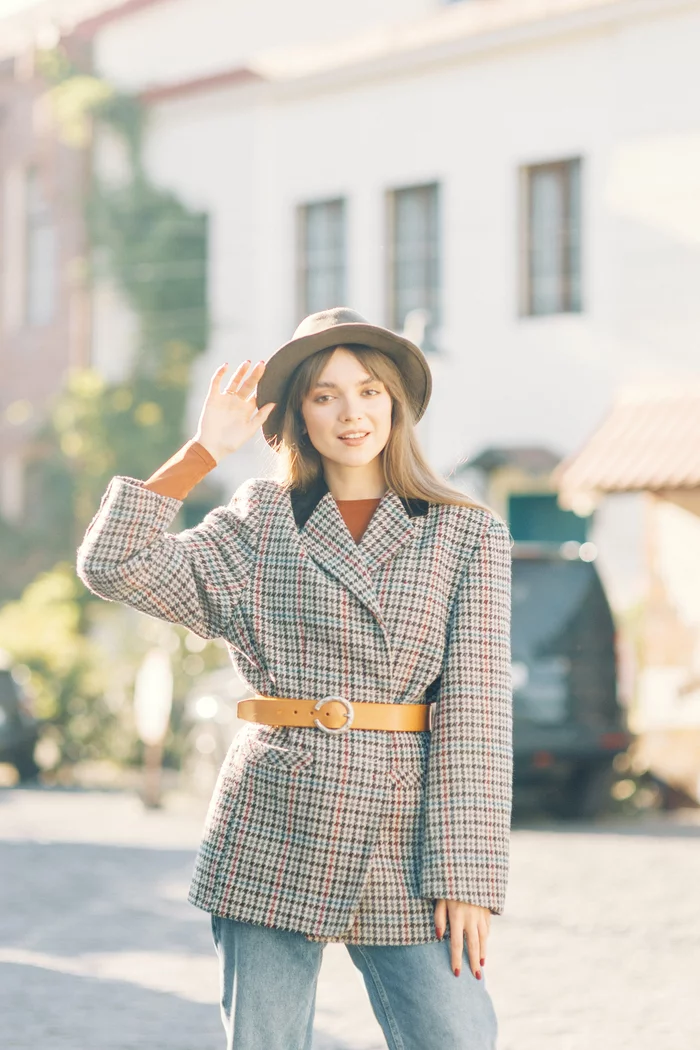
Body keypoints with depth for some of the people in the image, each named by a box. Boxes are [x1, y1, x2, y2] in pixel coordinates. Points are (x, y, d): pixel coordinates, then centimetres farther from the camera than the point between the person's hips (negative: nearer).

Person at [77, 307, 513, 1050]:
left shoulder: (468, 536, 5)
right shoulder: (259, 525, 8)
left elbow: (475, 710, -1)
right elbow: (114, 565, -4)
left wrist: (465, 878, -7)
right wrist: (206, 450, 0)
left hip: (402, 846, -1)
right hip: (271, 834, 1)